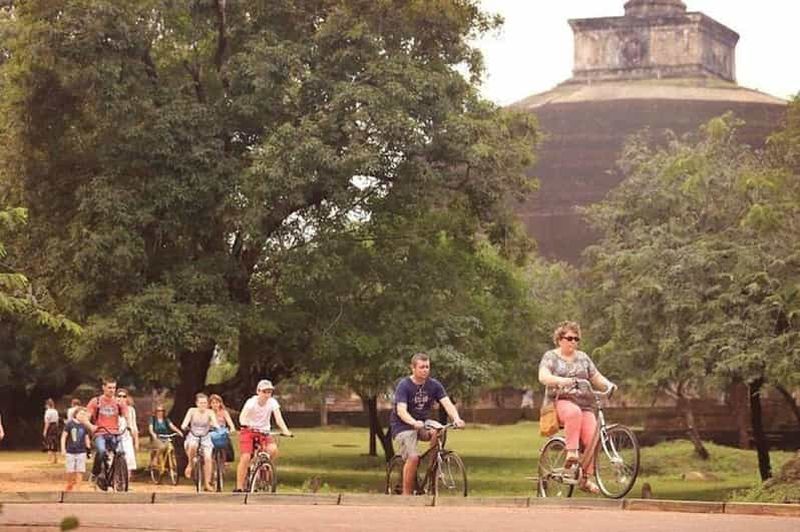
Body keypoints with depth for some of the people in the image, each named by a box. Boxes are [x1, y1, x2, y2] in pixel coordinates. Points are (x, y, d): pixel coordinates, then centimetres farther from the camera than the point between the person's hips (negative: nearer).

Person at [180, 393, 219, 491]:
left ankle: (207, 484, -13)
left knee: (208, 458, -20)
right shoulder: (192, 411, -5)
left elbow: (215, 424, -18)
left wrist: (217, 427, -41)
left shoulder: (209, 413, -6)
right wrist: (184, 427, -36)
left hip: (205, 438, 1)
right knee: (192, 446, -38)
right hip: (193, 437, -1)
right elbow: (185, 423, -13)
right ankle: (190, 464, -11)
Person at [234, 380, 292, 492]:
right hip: (249, 431, -2)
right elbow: (242, 416, -25)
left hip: (264, 432, 2)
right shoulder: (251, 402, -15)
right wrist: (245, 424, -47)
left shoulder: (272, 402, -9)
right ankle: (239, 487, -11)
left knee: (273, 449, -26)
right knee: (245, 458, -18)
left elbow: (278, 417, -19)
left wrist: (285, 430, -36)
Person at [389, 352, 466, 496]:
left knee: (437, 432, -27)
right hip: (403, 426, -5)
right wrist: (414, 422, -46)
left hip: (422, 425, 5)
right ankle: (406, 494, -11)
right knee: (413, 458, -25)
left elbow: (447, 403, -12)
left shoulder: (434, 385, -1)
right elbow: (401, 410, -26)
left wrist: (456, 418, -33)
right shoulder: (404, 385, -15)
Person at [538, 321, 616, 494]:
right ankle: (571, 452, -36)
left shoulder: (582, 358, 19)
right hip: (560, 402, -4)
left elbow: (597, 378, 17)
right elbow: (543, 377, -13)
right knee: (574, 412, -40)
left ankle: (586, 479, -8)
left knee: (592, 438, -18)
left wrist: (610, 386, -6)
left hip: (584, 403, 4)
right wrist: (563, 381, -30)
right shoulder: (550, 356, 6)